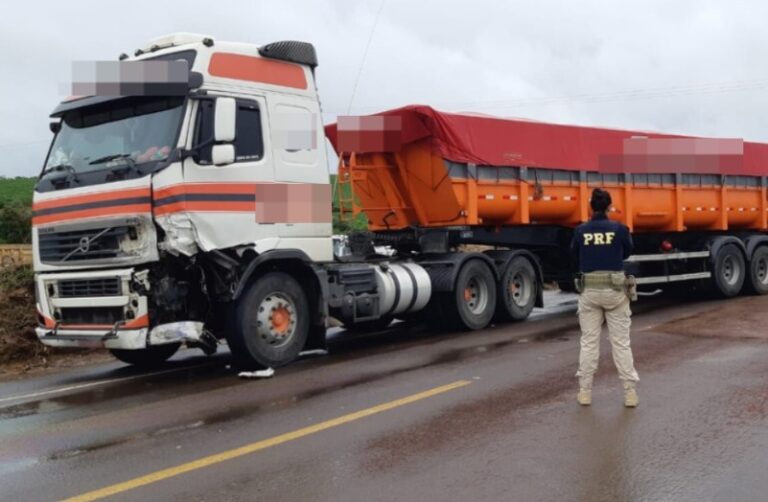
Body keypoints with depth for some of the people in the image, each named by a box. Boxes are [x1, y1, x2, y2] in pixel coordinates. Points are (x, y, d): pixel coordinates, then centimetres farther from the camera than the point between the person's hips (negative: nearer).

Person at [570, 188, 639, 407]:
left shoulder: (580, 230, -4)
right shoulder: (619, 229, -6)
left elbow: (575, 255, 11)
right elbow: (627, 252, 11)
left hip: (589, 290, 1)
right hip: (614, 289, -1)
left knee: (589, 342, 9)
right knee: (621, 342, 6)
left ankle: (585, 391, 12)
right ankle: (630, 392, 7)